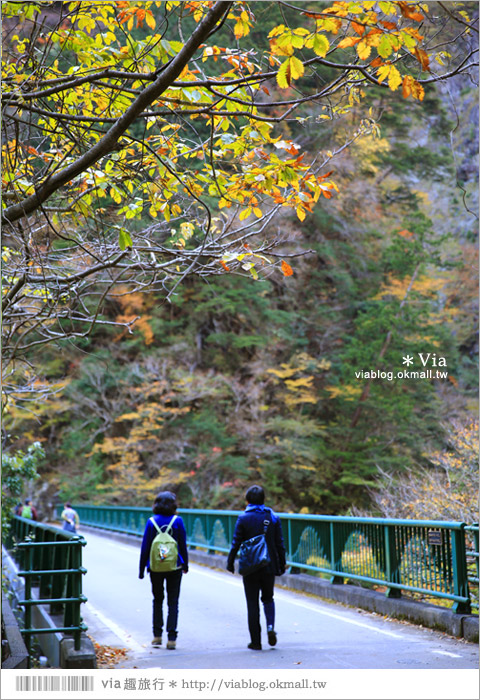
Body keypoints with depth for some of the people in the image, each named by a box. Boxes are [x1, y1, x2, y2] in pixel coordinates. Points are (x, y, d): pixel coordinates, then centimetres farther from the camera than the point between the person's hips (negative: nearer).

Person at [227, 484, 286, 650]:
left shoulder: (243, 518, -6)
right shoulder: (273, 518, 2)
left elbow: (236, 543, -6)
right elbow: (280, 544, 4)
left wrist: (230, 562, 7)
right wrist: (281, 565, 13)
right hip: (269, 567, 3)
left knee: (252, 603, 5)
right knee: (268, 599, 20)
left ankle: (256, 641, 4)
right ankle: (270, 626, -5)